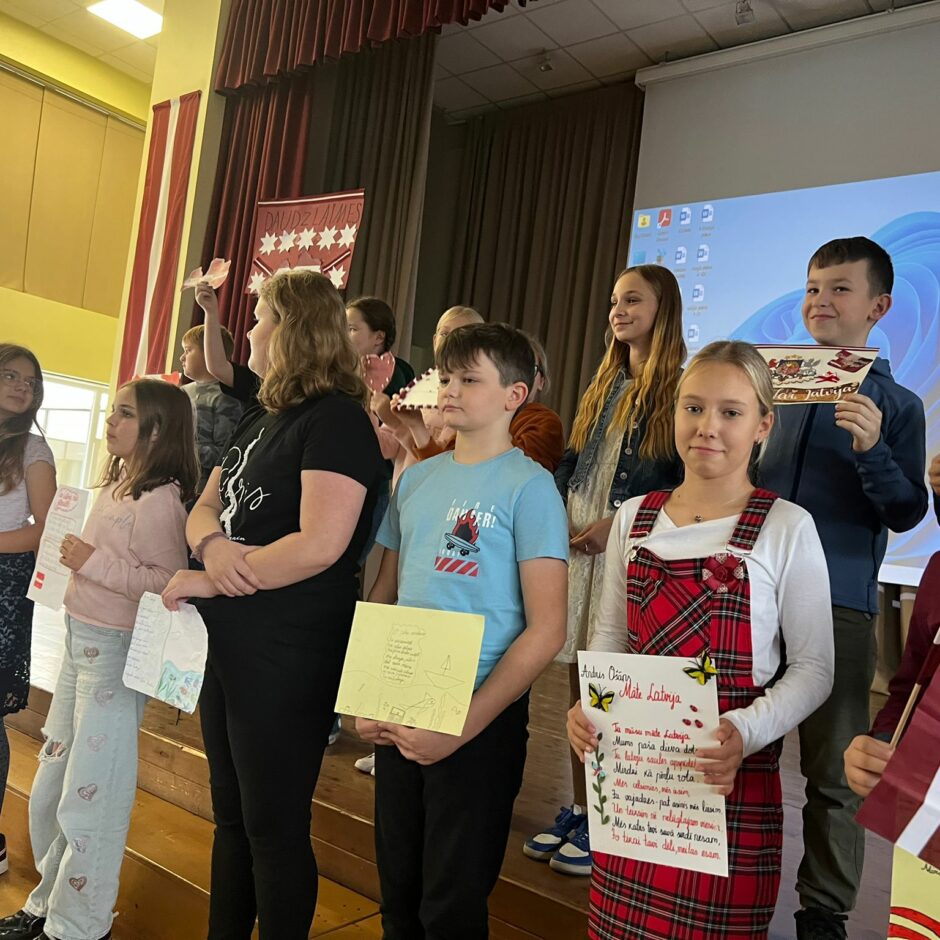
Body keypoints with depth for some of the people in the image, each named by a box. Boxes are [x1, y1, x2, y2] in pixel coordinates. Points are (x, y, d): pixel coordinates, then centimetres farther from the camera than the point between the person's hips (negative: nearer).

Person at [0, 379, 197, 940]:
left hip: (115, 653, -9)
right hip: (80, 642, 9)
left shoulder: (160, 499, -18)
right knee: (49, 788, 20)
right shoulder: (116, 486, 10)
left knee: (87, 799, 2)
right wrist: (77, 557, 8)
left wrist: (95, 562, -23)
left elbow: (166, 582, -24)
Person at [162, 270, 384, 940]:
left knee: (274, 827, 5)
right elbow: (204, 507, 12)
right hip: (228, 641, 9)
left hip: (288, 655, -9)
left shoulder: (336, 420, -14)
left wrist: (210, 582, -17)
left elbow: (320, 545, -24)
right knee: (231, 817, 21)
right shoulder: (260, 419, 15)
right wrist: (211, 544, -12)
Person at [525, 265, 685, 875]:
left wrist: (621, 522, -15)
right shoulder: (605, 388, 17)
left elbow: (689, 484, -10)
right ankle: (579, 811, 25)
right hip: (579, 549, 6)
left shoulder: (682, 391, -5)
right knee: (579, 684, 11)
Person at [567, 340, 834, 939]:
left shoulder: (787, 528, -8)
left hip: (733, 778, -3)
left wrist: (745, 731, -20)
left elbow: (812, 668, -5)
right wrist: (589, 704, -6)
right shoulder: (635, 518, 4)